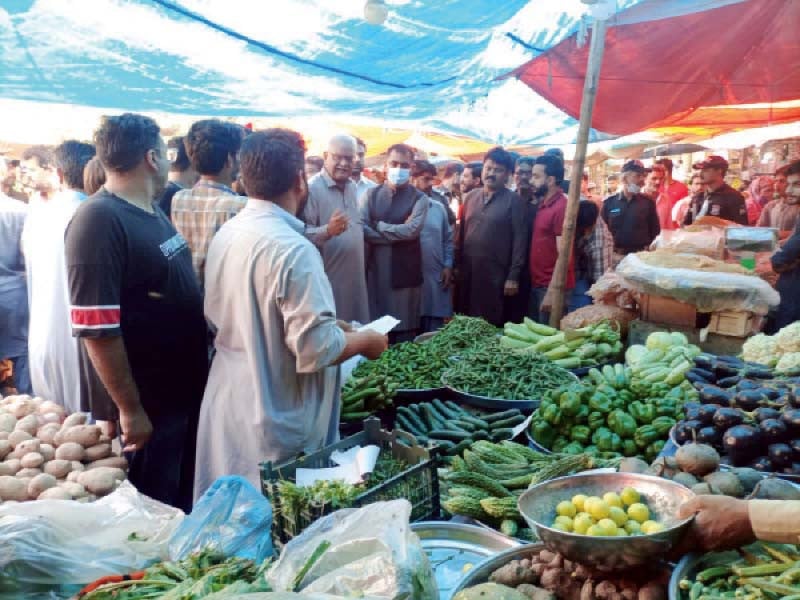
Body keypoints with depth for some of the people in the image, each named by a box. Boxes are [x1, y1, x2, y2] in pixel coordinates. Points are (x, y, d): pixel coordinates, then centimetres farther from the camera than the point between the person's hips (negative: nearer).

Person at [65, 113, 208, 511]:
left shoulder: (153, 213, 8)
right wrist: (129, 409, -21)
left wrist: (200, 366, 19)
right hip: (146, 404, -8)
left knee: (183, 504, 23)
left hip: (184, 389, 9)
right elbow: (96, 330, -25)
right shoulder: (99, 221, -21)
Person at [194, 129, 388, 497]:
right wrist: (367, 341, -7)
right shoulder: (293, 250, -24)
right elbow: (317, 348, -27)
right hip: (276, 429, -8)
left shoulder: (225, 235, 2)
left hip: (226, 408, 8)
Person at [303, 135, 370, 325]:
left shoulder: (353, 187, 12)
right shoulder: (312, 188, -14)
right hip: (326, 279, -7)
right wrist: (328, 230, -36)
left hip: (355, 276, 7)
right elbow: (302, 234, -20)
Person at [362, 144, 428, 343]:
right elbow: (361, 228, -5)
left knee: (405, 331, 3)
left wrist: (379, 226, -6)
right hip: (375, 271, 2)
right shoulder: (371, 195, 8)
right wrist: (397, 234, -12)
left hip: (405, 273, -1)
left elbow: (412, 230, -13)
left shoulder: (419, 198, 2)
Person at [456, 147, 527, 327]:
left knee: (492, 325, 2)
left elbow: (519, 239, -7)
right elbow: (461, 233, 13)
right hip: (467, 272, 4)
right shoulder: (471, 197, 11)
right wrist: (456, 264, 7)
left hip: (496, 274, -4)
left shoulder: (513, 200, -4)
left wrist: (514, 276, -11)